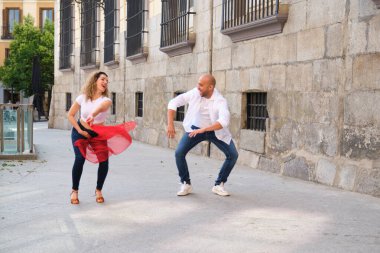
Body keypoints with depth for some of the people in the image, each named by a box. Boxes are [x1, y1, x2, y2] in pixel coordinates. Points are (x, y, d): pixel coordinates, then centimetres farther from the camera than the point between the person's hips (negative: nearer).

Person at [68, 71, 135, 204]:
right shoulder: (82, 97, -12)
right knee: (80, 159, -20)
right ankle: (74, 191, -2)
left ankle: (98, 190, 11)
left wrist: (93, 115, -67)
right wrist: (80, 130, -13)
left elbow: (101, 107, -44)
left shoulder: (106, 100, -18)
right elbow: (70, 115, -3)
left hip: (98, 134, 1)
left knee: (104, 161, -14)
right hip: (80, 131, 0)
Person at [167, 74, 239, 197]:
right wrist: (170, 124, -23)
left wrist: (203, 130, -53)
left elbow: (224, 121, -47)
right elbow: (173, 103, -15)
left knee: (233, 155, -15)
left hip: (215, 131, -1)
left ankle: (219, 185, 2)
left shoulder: (220, 101, -30)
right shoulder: (194, 93, -21)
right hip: (196, 128, 1)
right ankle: (186, 184, 4)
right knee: (179, 153, -17)